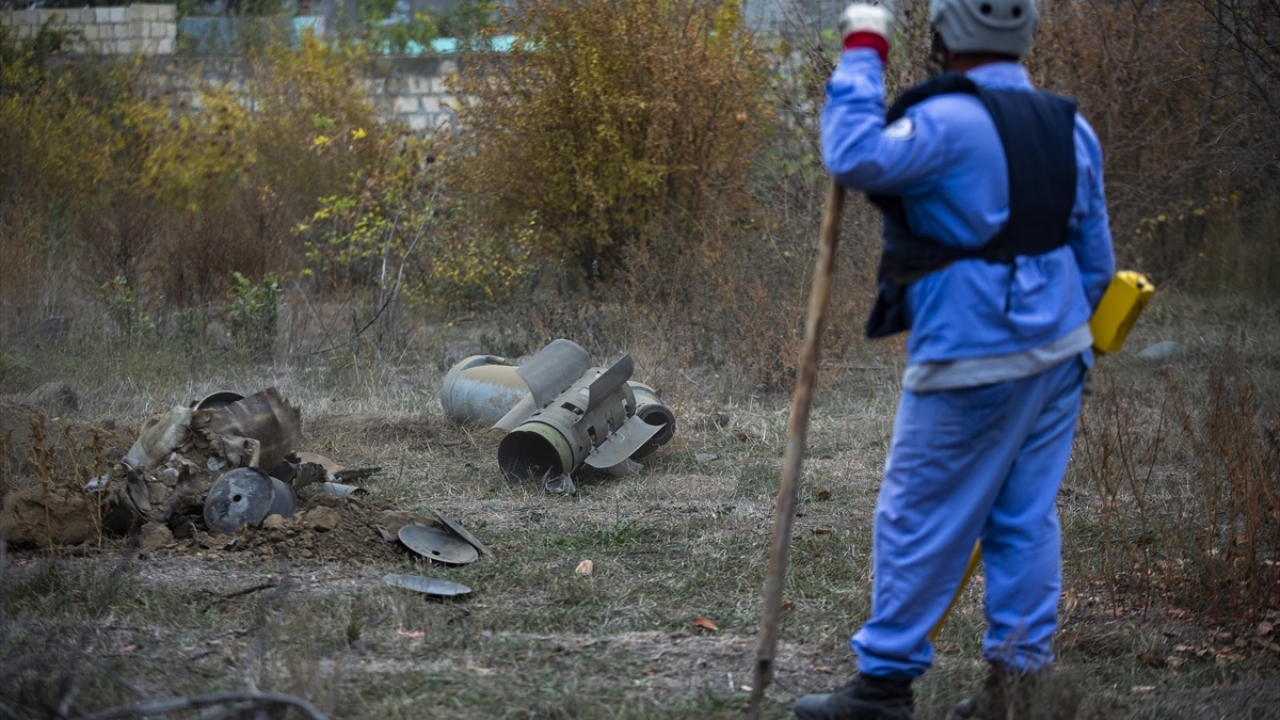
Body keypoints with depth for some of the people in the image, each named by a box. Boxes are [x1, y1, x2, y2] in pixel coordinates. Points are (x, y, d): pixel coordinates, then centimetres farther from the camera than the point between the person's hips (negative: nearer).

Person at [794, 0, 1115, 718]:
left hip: (973, 366, -7)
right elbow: (1095, 257, 13)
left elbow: (855, 157, -27)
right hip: (1057, 350, 7)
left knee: (918, 520, 2)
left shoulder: (950, 122, -17)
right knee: (1027, 519, 10)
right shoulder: (1068, 126, 8)